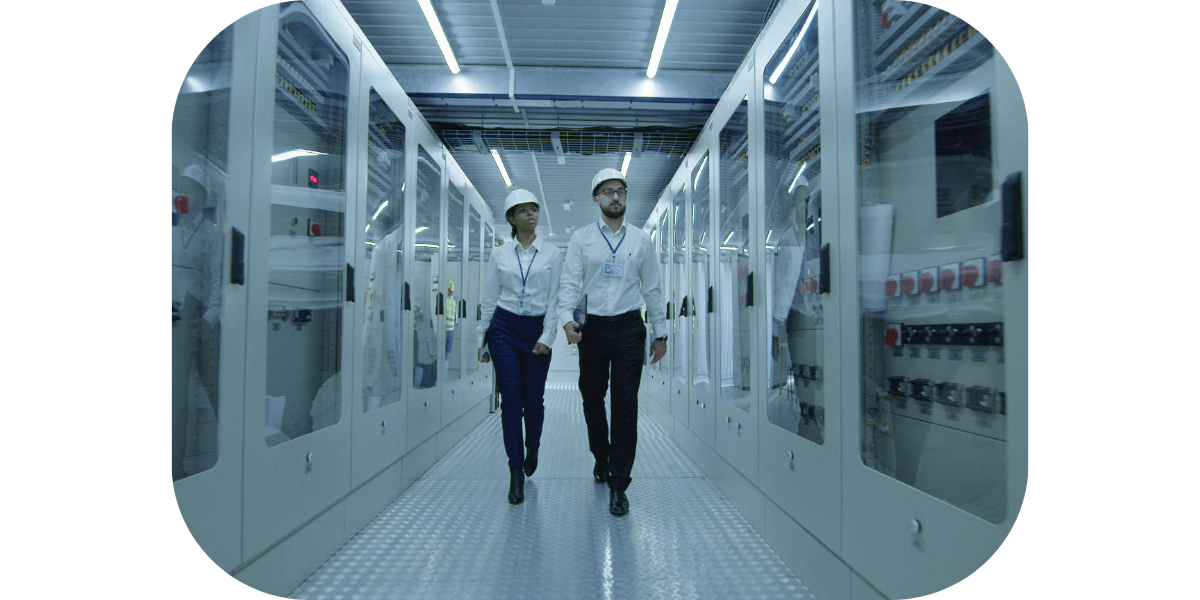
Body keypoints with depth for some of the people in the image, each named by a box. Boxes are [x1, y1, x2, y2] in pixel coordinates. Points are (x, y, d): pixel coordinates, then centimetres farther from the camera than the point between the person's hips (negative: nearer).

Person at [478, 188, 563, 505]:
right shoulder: (499, 256, 5)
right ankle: (516, 473, 5)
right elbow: (489, 300, 8)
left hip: (536, 330, 0)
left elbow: (555, 299, -1)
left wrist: (547, 337, -9)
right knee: (511, 400, -4)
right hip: (504, 329, 0)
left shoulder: (552, 254, 2)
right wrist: (482, 340, 7)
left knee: (534, 400, 5)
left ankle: (532, 449, 36)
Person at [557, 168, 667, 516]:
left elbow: (652, 289, 9)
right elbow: (570, 282, -1)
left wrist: (660, 333, 7)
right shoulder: (581, 239, 5)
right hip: (592, 327, 1)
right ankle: (601, 458, 38)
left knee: (625, 404, -5)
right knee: (592, 399, 12)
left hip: (629, 327, 0)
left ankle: (618, 484, 2)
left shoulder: (641, 240, 8)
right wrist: (567, 319, -19)